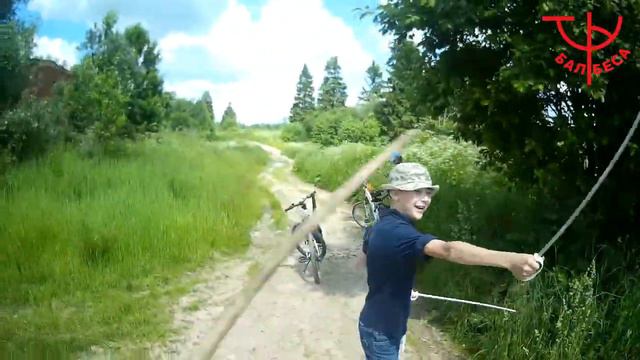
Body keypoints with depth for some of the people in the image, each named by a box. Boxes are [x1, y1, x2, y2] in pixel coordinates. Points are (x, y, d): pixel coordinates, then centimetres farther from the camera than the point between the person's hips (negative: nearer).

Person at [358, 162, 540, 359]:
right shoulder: (396, 232, -31)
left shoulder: (381, 226, 2)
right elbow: (448, 250, -48)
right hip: (380, 331, -10)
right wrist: (509, 260, -60)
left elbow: (366, 254, 21)